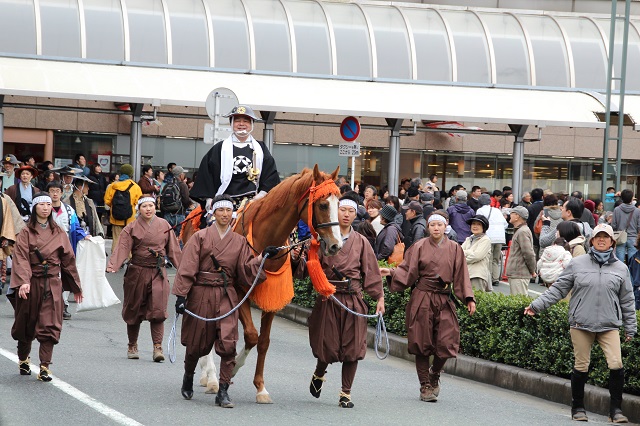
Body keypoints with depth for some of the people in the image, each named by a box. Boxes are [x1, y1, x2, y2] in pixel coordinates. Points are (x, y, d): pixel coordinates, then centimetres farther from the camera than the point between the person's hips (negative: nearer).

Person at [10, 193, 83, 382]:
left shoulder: (58, 233, 8)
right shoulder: (26, 233, 0)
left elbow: (68, 260, 13)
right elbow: (21, 258, -12)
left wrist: (76, 287, 16)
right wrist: (24, 282, -28)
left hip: (52, 284, 1)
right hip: (31, 283, -1)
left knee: (50, 326, -8)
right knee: (26, 323, 11)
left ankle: (45, 367, -10)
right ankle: (23, 359, 33)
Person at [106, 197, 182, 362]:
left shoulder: (164, 225, 7)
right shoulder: (132, 228, 1)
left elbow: (173, 249, 12)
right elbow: (122, 248, -11)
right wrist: (112, 266, -25)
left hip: (158, 274, 0)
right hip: (137, 272, 0)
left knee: (157, 310, -12)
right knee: (134, 310, 9)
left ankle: (158, 348, -14)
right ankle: (132, 346, 24)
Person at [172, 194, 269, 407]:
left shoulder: (239, 241, 10)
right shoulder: (200, 237, 1)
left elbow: (246, 270, 3)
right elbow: (187, 268, -4)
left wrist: (262, 258, -13)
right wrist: (181, 295, -13)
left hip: (226, 296, 1)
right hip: (200, 294, -1)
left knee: (228, 343, -13)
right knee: (196, 343, 9)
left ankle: (223, 391, -9)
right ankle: (188, 378, 38)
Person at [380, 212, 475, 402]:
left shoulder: (454, 249, 9)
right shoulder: (419, 247, 4)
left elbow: (461, 277, 9)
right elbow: (407, 271, 1)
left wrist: (469, 298, 1)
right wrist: (391, 272, -16)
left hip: (444, 301, 1)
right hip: (422, 299, -1)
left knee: (446, 342, -7)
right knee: (423, 343, -2)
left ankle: (434, 374, 21)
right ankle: (425, 386, 9)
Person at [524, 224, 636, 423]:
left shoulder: (620, 268, 9)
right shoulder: (577, 264, 5)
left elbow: (627, 301, 14)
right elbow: (558, 289, 7)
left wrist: (630, 328, 14)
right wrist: (536, 305, 0)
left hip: (609, 325, 1)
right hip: (581, 324, -1)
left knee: (616, 364, -11)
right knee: (581, 367, 4)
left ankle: (616, 409, 1)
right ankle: (578, 408, 20)